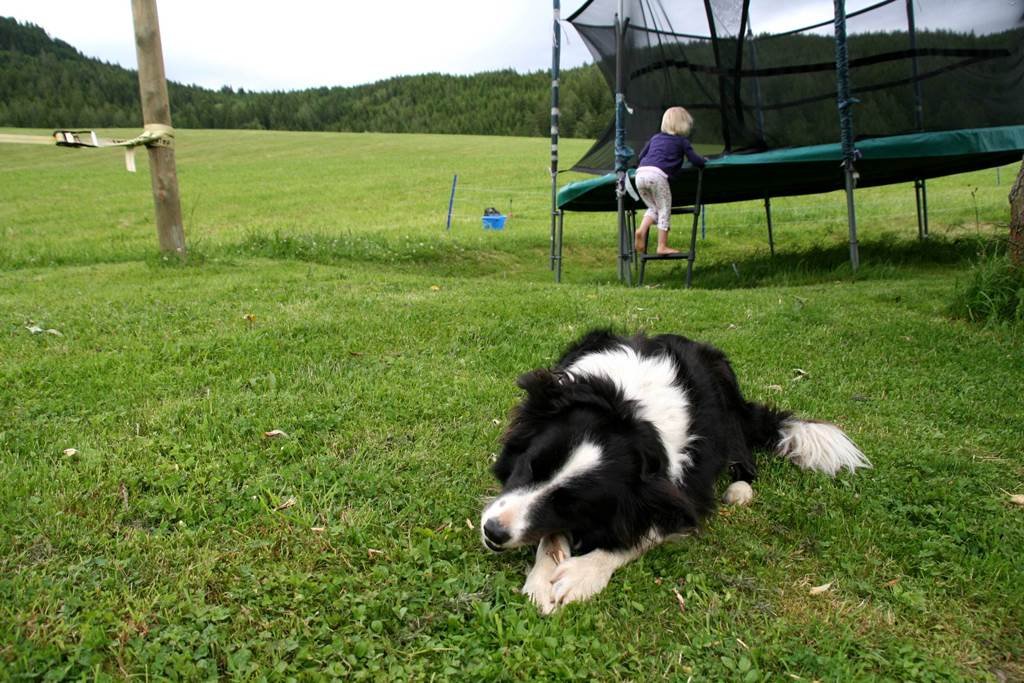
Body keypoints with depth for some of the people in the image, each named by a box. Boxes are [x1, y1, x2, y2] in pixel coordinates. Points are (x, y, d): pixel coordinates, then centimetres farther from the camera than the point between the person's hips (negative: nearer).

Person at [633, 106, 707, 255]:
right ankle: (662, 246, 6)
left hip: (640, 173, 5)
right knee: (664, 210, 7)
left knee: (653, 207, 20)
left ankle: (641, 230, -3)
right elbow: (696, 161, 11)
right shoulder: (682, 141, 14)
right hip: (657, 175, -5)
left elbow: (641, 155, 33)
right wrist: (704, 160, 32)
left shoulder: (655, 138, 28)